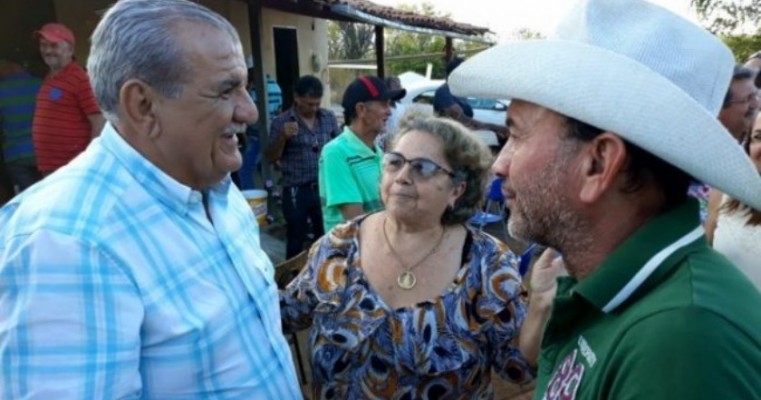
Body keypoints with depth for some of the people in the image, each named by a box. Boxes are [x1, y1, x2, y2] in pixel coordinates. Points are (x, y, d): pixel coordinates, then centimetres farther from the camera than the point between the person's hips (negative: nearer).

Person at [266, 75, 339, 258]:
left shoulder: (329, 118, 2)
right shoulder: (281, 122, -5)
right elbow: (271, 158, -4)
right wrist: (283, 137, -20)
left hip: (324, 187, 3)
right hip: (296, 191, -2)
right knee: (296, 240, 10)